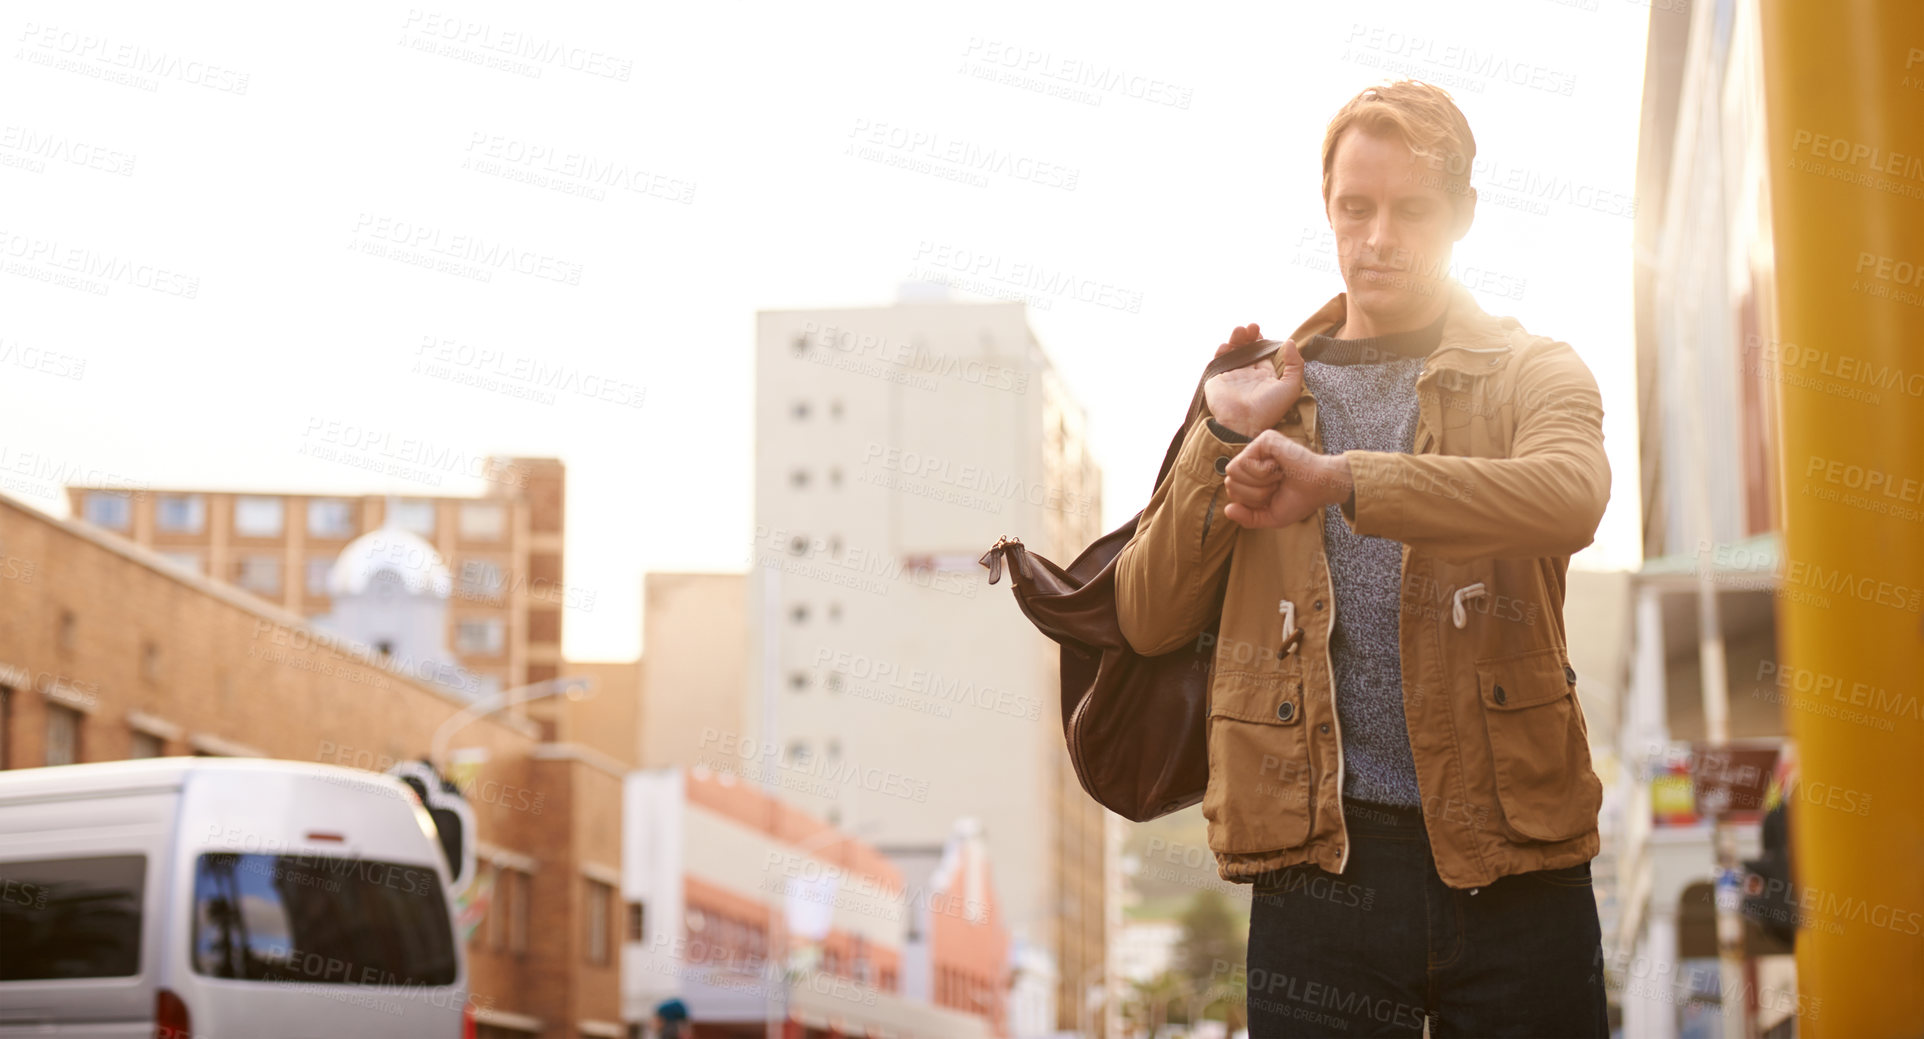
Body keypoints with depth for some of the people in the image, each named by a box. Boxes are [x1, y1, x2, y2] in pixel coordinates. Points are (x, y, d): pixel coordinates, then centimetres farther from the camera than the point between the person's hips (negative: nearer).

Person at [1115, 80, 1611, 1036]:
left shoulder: (1532, 374, 7)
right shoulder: (1257, 397, 15)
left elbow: (1572, 495, -18)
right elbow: (1148, 621, 8)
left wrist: (1339, 478, -25)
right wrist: (1224, 442, -4)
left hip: (1510, 869, -1)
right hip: (1318, 868, 1)